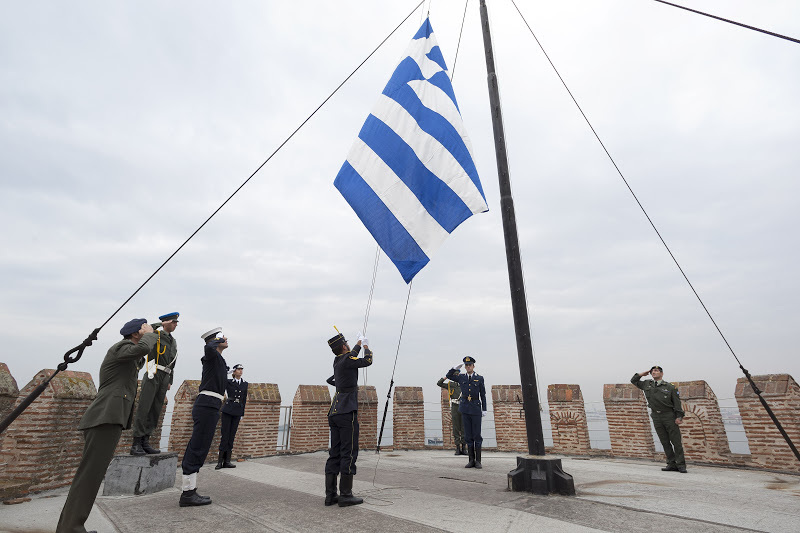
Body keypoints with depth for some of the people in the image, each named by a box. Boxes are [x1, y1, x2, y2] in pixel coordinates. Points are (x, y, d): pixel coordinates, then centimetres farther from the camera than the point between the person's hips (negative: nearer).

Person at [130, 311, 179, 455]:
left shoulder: (174, 342, 19)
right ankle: (136, 444, -1)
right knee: (143, 409, -6)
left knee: (155, 411, 6)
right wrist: (160, 324, -13)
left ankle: (145, 442, 13)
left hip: (164, 378, 7)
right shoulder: (156, 335, 1)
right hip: (153, 375, -7)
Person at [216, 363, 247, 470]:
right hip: (228, 410, -3)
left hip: (237, 412, 3)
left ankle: (227, 461, 12)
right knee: (225, 435, -3)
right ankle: (220, 461, 5)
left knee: (232, 436, 6)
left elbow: (244, 399, 13)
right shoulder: (228, 382, 2)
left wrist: (242, 413, 12)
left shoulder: (245, 384, 10)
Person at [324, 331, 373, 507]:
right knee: (349, 453, -3)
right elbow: (367, 361, 1)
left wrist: (359, 343, 46)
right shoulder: (347, 360, -11)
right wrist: (366, 346, 19)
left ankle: (330, 495, 15)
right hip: (347, 413, -9)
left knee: (335, 453, 11)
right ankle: (345, 495, 1)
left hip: (334, 413, 9)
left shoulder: (337, 360, 12)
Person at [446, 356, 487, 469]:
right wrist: (456, 367, 2)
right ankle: (471, 460, 12)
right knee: (468, 435, 5)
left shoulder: (479, 378, 0)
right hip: (465, 409, 2)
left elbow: (483, 395, 3)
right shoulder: (461, 377, 6)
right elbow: (448, 376, 15)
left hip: (476, 409, -2)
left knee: (477, 435, 0)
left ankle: (478, 461, 8)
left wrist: (484, 410, -1)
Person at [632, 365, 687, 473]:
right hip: (656, 417, 4)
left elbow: (677, 403, -2)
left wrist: (679, 417, -11)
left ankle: (681, 465, 6)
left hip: (669, 416, -3)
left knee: (676, 441, -2)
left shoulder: (670, 387, 0)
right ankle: (672, 464, 12)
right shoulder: (647, 384, 11)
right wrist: (642, 374, 13)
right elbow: (633, 380, 23)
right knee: (665, 442, 6)